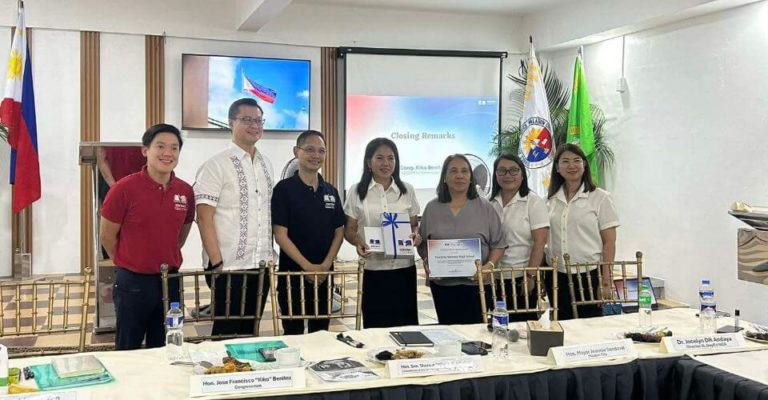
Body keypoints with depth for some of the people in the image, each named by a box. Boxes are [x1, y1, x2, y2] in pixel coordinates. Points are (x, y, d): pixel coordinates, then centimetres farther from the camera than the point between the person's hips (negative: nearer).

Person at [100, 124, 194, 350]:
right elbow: (107, 236, -3)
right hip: (132, 282, -4)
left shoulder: (185, 191, 0)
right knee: (128, 351, 10)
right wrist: (129, 264, 8)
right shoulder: (124, 189, -13)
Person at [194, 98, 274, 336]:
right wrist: (217, 262, -15)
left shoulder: (266, 165, 11)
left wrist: (269, 255, 10)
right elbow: (204, 218, -12)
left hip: (261, 265, 6)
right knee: (226, 332, 3)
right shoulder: (216, 165, -9)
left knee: (250, 331, 14)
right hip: (228, 267, -6)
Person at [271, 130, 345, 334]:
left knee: (321, 331, 11)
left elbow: (339, 231, 8)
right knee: (293, 332, 2)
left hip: (324, 274, 5)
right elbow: (280, 234, -11)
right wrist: (308, 266, -16)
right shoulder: (284, 188, -6)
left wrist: (326, 265, -7)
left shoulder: (330, 191, 8)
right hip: (293, 272, -4)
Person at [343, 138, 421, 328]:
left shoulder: (407, 190, 9)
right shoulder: (356, 191, 3)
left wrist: (416, 234, -9)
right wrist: (357, 241, -18)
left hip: (404, 269, 2)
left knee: (406, 325, 2)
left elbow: (414, 225, 14)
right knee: (375, 326, -1)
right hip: (372, 270, -2)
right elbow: (349, 229, 4)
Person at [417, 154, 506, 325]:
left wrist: (489, 266, -12)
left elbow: (498, 243, 3)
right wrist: (427, 263, -7)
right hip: (442, 285, 1)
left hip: (477, 284, -1)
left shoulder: (485, 207, 3)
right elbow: (422, 243, 11)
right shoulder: (432, 208, 7)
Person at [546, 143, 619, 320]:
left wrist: (606, 281, -9)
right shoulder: (552, 200, 9)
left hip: (589, 276, -3)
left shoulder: (600, 198, -1)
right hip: (557, 277, 4)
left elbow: (609, 243, -4)